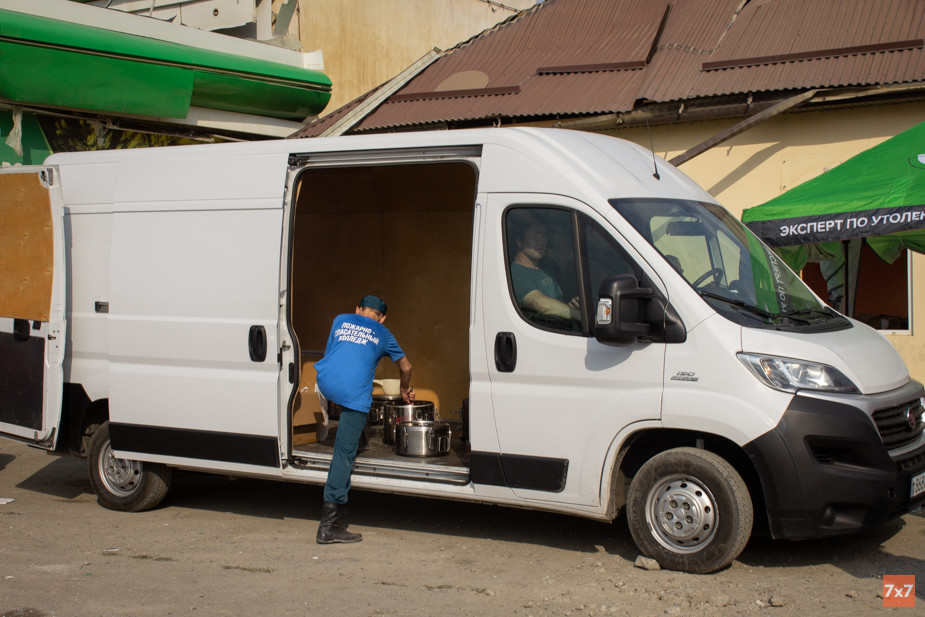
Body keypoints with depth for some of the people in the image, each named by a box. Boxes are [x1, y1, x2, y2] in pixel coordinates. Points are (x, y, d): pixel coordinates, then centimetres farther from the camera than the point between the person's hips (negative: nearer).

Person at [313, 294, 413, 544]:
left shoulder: (340, 320, 27)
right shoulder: (382, 334, 22)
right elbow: (405, 367, 35)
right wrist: (405, 390, 55)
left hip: (325, 383, 4)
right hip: (354, 392, -4)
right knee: (344, 454, -5)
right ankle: (330, 525, -9)